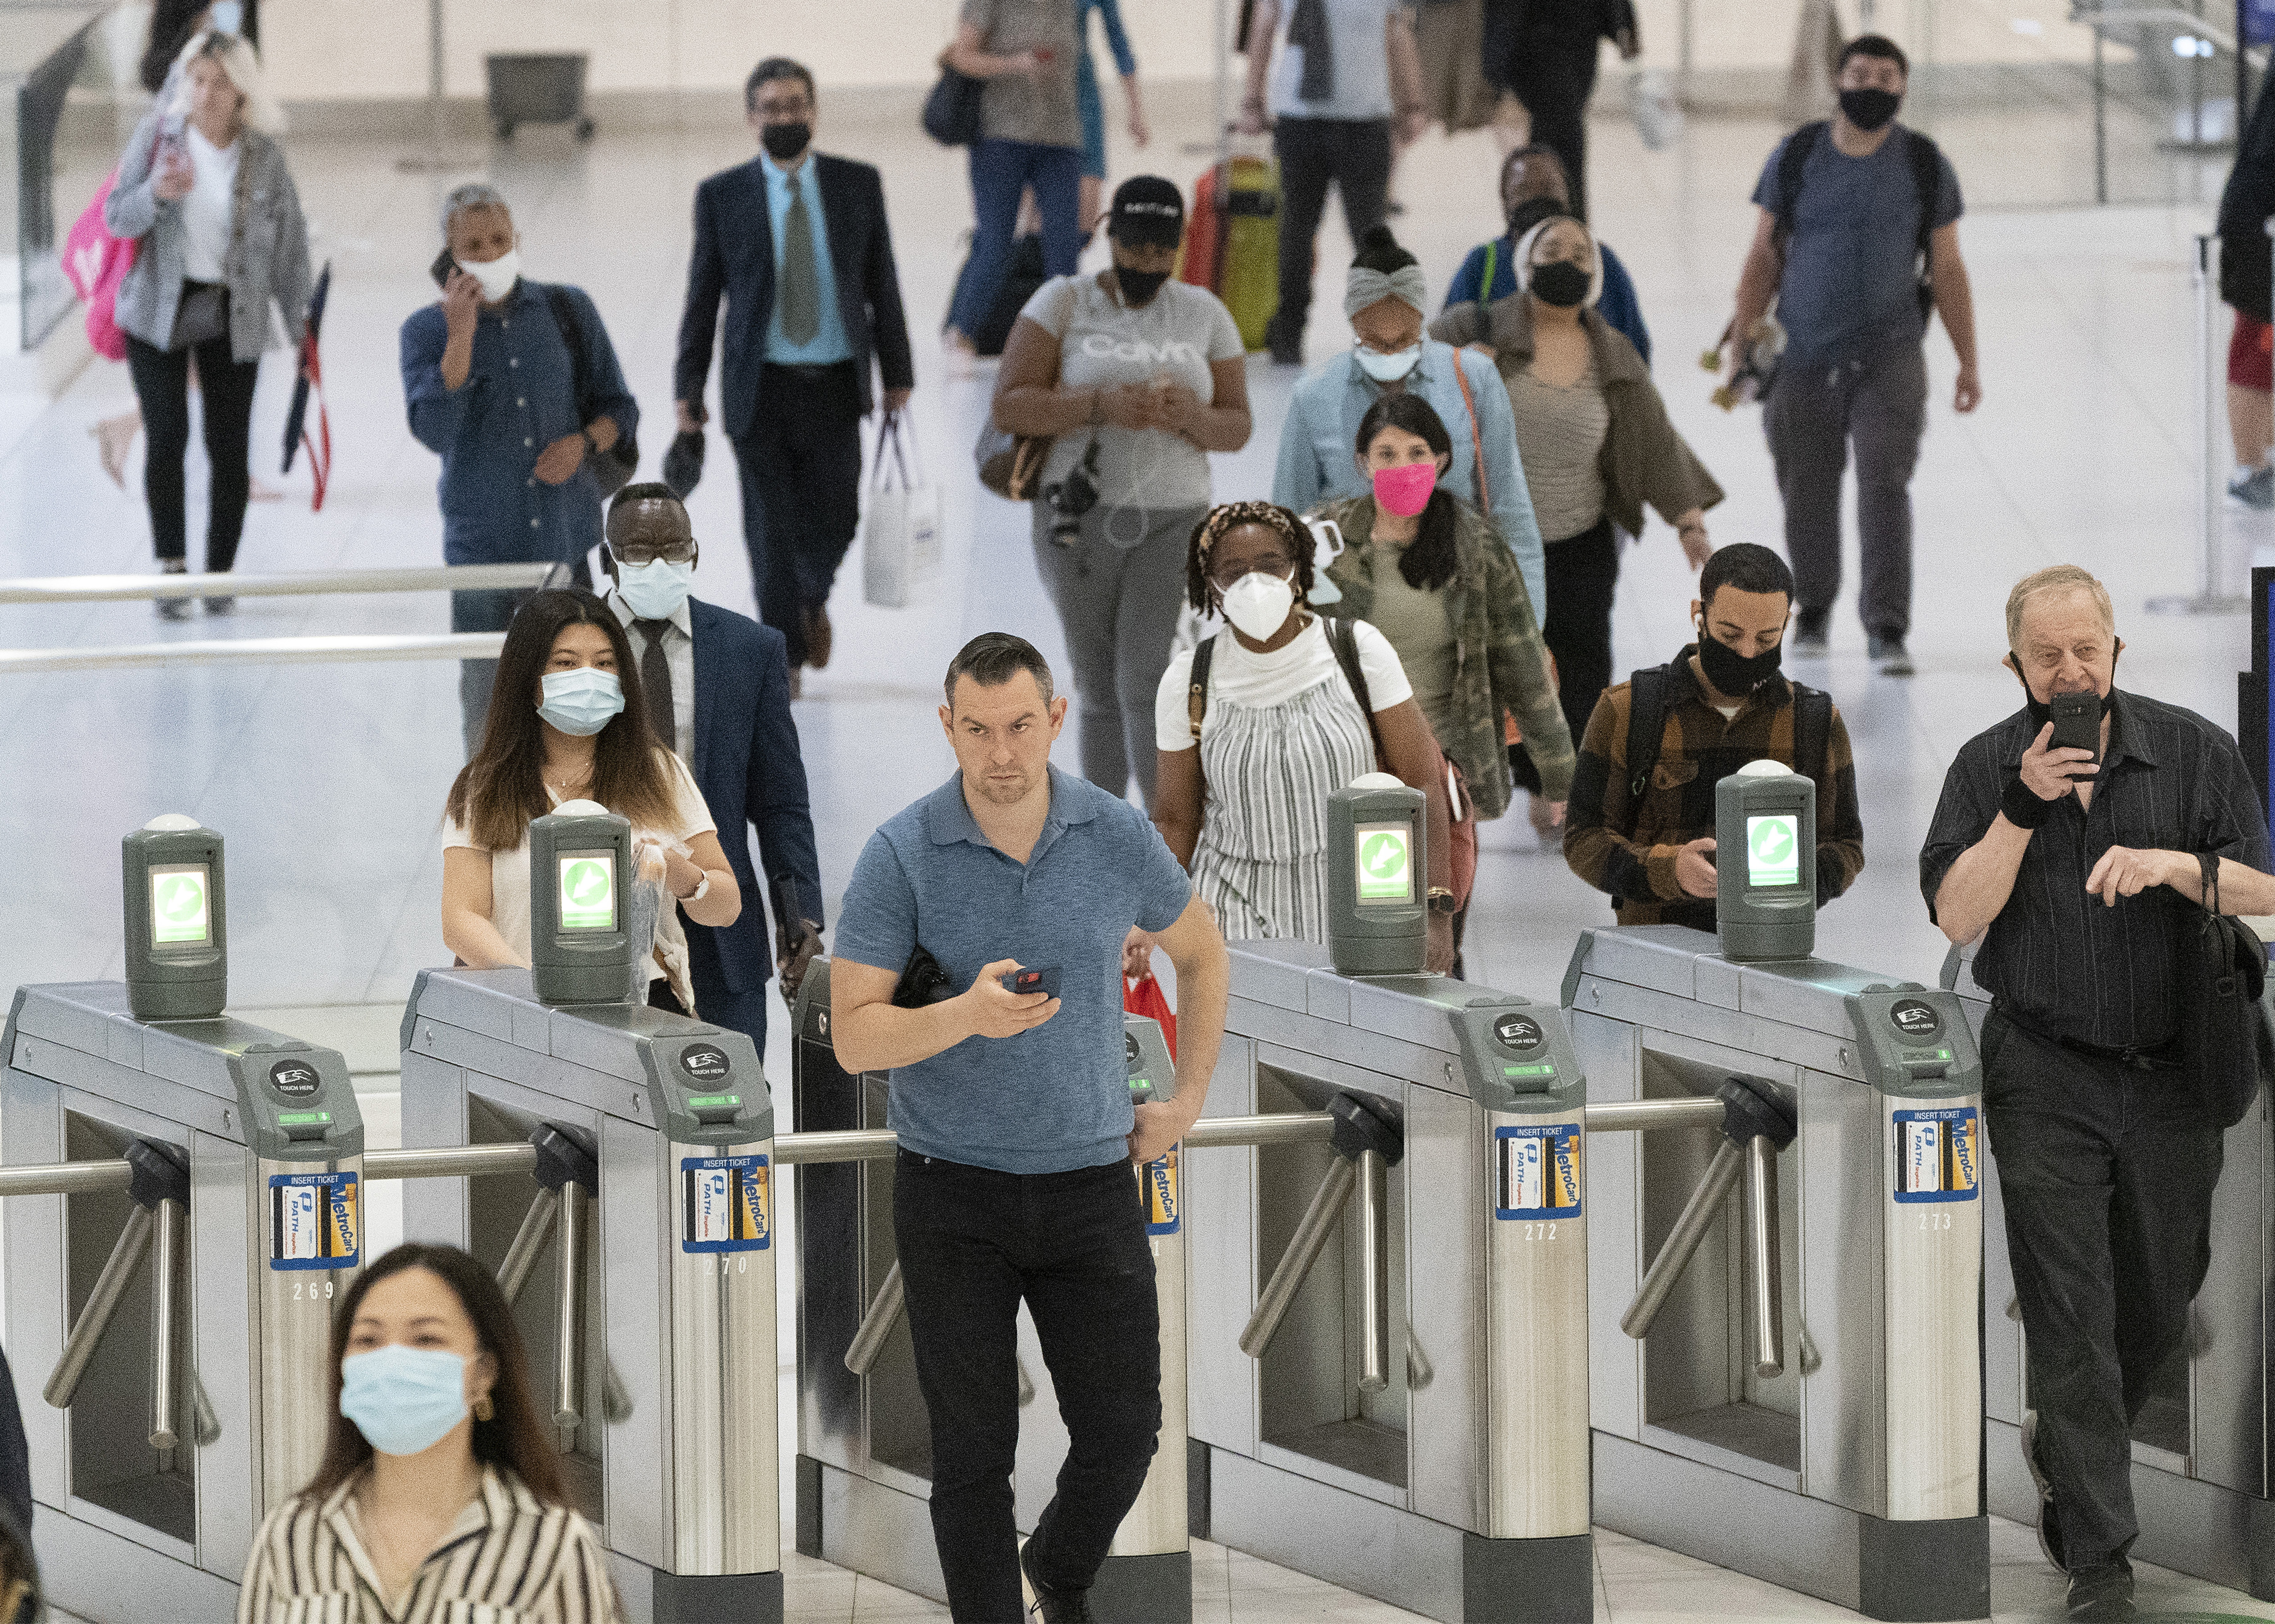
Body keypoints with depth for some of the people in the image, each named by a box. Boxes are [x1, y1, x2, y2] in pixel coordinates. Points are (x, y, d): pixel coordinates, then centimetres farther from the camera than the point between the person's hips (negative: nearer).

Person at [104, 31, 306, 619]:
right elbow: (117, 218, -5)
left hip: (232, 317, 1)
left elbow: (289, 244, 2)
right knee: (167, 437, -11)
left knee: (230, 449, 0)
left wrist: (299, 325, 2)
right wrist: (156, 195, -27)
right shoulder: (158, 134, -6)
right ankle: (172, 571, -3)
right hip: (159, 308, -1)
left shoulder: (264, 156, -4)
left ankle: (220, 577, 14)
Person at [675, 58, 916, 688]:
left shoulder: (858, 185, 2)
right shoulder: (722, 196, -1)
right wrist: (688, 390, -1)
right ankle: (786, 655, 13)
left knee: (833, 523, 5)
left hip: (835, 385, 1)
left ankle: (812, 600, 37)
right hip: (761, 388, -1)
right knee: (772, 532, -1)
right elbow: (702, 299, 1)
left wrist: (898, 375, 5)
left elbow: (882, 283, 6)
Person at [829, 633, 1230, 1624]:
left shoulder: (1117, 836, -2)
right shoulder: (901, 855, -10)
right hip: (951, 1192, -2)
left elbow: (1201, 954, 18)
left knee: (1123, 1431, 3)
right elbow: (854, 1038, -12)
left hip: (1089, 1181, 2)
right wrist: (968, 1015, -28)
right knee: (974, 1448, -1)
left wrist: (1188, 1100, 13)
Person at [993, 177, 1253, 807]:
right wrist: (1101, 406, -24)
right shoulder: (1064, 302, -2)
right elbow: (1010, 406, -10)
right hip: (1080, 519, 0)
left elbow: (1237, 428, 8)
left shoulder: (1204, 313, 5)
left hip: (1172, 521, 0)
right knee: (1101, 693, 9)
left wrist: (1192, 416, -15)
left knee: (1147, 685, -15)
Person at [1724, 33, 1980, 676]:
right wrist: (1742, 344, 0)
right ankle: (1813, 607, 31)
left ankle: (1887, 630, -14)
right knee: (1807, 494, 7)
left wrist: (1969, 362, 4)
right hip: (1802, 358, 1)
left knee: (1885, 485, -13)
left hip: (1889, 357, -1)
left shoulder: (1924, 165, 2)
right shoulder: (1796, 158, 2)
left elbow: (1947, 271, 6)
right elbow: (1764, 256, 6)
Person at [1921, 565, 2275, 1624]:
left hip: (2172, 1076, 2)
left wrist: (2172, 864, -21)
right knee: (2072, 1316, -7)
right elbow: (1957, 916, -8)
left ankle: (2062, 1447, 42)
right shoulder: (1987, 768, 0)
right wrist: (2024, 807, -18)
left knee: (2161, 1302, 13)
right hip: (2046, 1079, -2)